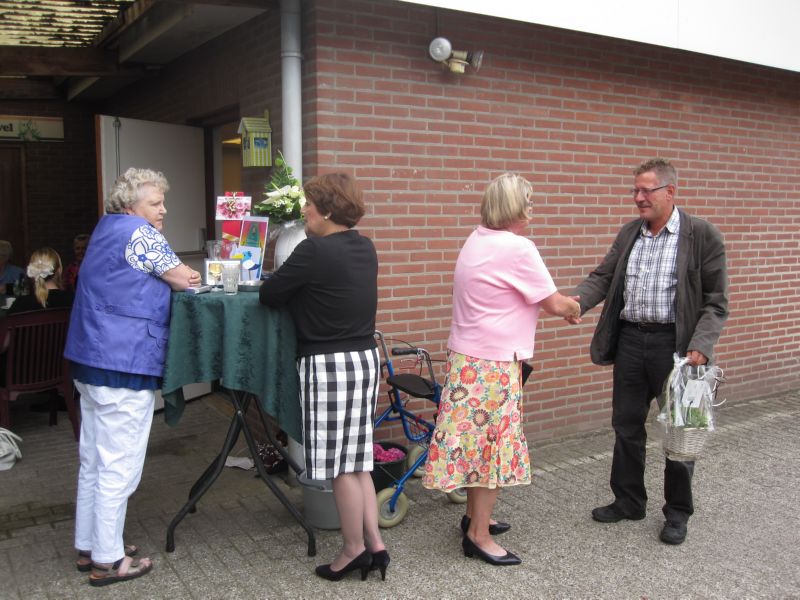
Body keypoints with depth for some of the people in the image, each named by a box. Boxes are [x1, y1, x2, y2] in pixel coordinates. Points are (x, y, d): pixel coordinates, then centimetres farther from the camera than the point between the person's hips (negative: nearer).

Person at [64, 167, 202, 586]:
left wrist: (174, 275, 6)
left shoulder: (108, 228, 18)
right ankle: (107, 560, 7)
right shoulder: (139, 233, -12)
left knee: (93, 461, 16)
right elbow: (184, 280, -5)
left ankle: (88, 547, 27)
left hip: (91, 362, 10)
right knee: (119, 466, -2)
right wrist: (183, 275, 15)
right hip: (124, 366, -10)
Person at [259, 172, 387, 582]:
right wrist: (302, 290, 9)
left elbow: (269, 295, -8)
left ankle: (355, 550, 17)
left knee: (341, 465, 4)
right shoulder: (365, 248, 8)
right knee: (358, 459, 15)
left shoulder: (314, 250, -16)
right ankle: (374, 544, 20)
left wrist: (293, 288, 11)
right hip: (365, 358, 8)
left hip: (329, 364, -8)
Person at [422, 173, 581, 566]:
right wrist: (575, 309, 13)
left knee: (476, 441, 17)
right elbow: (554, 303, -8)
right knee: (494, 444, 1)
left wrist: (562, 305, 14)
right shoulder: (518, 248, -17)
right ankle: (479, 535, 10)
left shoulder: (477, 240, 8)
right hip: (493, 364, -9)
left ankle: (474, 516, 31)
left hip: (467, 358, 9)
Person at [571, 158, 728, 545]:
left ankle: (678, 512, 26)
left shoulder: (703, 236, -7)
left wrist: (700, 347, -19)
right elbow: (603, 277, 3)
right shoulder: (629, 233, 8)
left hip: (675, 343, -4)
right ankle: (628, 502, 31)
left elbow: (716, 301, -7)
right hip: (629, 339, 5)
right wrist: (577, 301, -17)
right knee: (626, 426, 14)